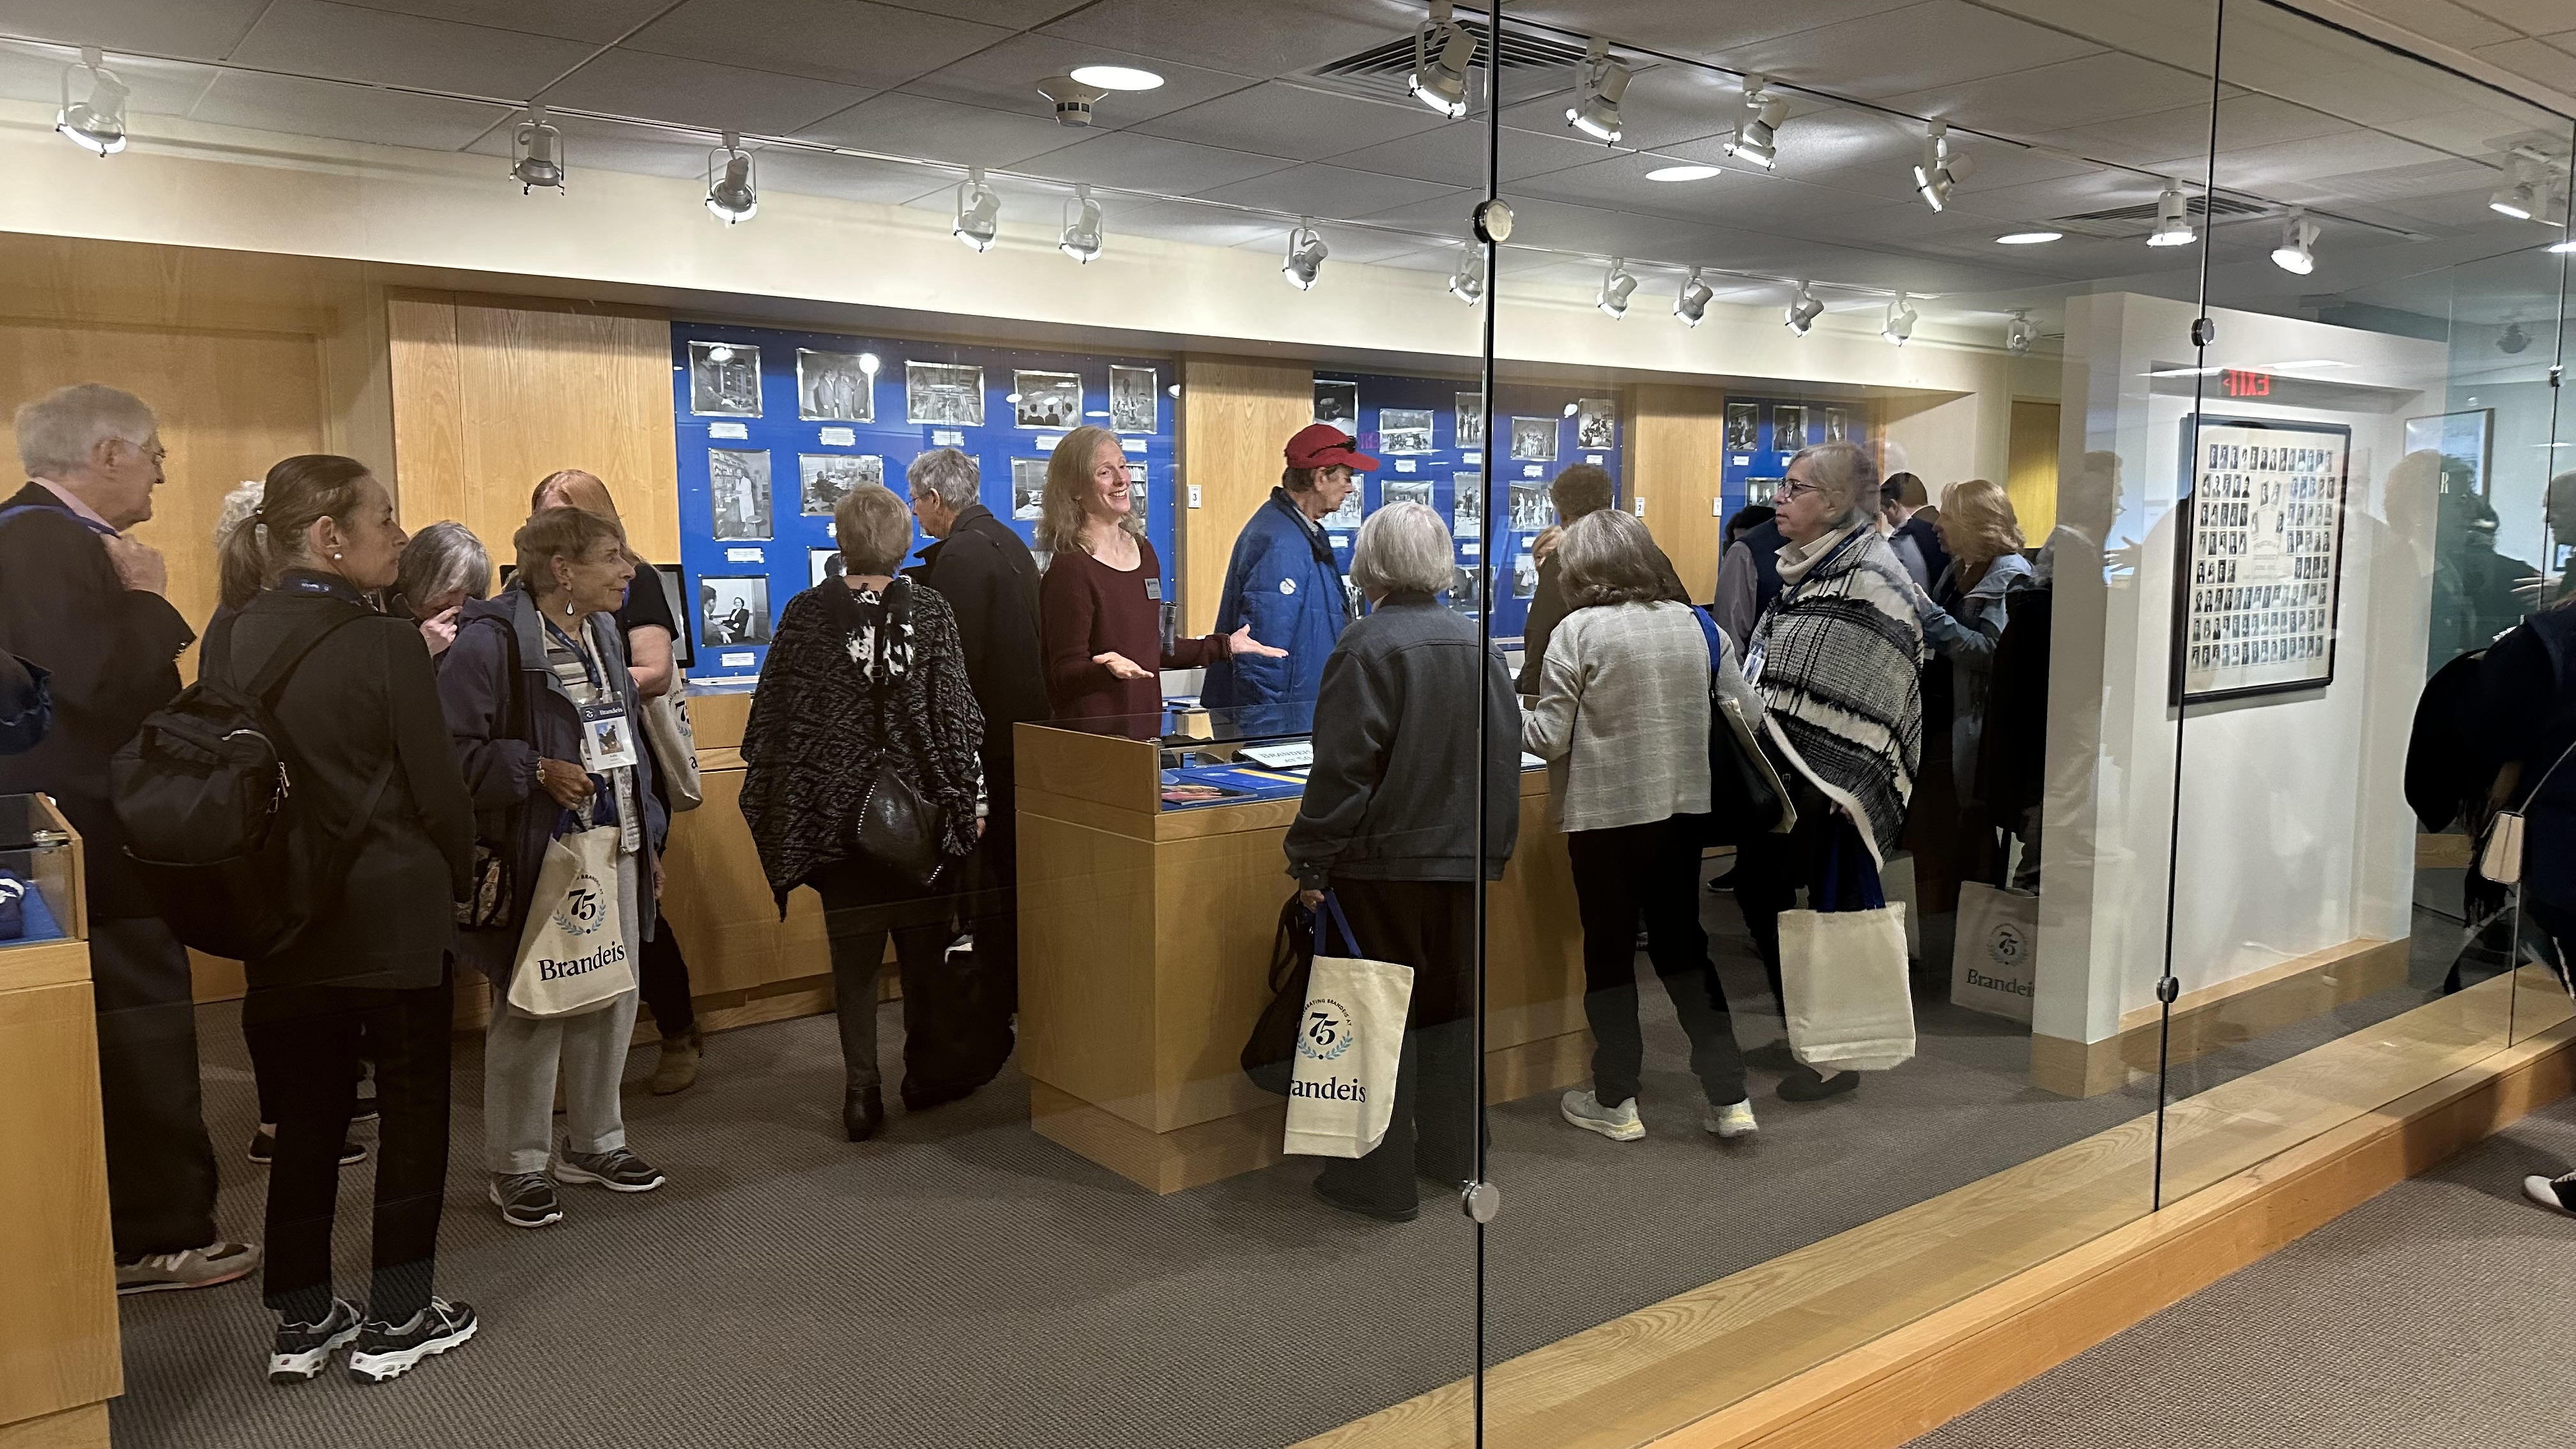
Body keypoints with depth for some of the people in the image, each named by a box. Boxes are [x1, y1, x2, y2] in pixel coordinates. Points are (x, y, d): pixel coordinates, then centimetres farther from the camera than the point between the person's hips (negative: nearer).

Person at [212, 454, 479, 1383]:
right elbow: (436, 790, -13)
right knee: (413, 1116, 9)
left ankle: (303, 1323, 25)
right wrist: (460, 878, 5)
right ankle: (396, 1322, 17)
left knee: (305, 1120, 15)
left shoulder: (229, 642, 1)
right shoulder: (384, 648, -17)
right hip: (395, 921, -6)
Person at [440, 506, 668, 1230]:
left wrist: (648, 839, 17)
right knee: (530, 1010, 3)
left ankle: (595, 1142, 30)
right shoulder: (490, 640, -14)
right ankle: (516, 1166, 19)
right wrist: (538, 771, -23)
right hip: (535, 860, -8)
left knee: (614, 997, 13)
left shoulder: (601, 632, 12)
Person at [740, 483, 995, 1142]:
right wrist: (970, 794, 2)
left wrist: (768, 804, 9)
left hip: (835, 809, 0)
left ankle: (862, 1092, 8)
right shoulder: (930, 610, -5)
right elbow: (956, 710, -5)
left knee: (854, 948, 8)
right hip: (920, 806, 0)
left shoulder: (806, 613, -3)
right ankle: (929, 1072, 26)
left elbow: (772, 717, 0)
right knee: (924, 941, 14)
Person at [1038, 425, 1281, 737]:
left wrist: (1225, 646, 20)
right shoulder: (1070, 568, -14)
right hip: (1093, 733, -7)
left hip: (1146, 725, 7)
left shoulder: (1142, 549, 10)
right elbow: (1065, 674, -13)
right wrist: (1108, 668, -32)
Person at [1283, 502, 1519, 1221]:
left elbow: (1341, 771, -17)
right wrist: (1494, 847, 19)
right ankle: (1452, 1153, 31)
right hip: (1465, 859, 6)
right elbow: (1506, 756, 10)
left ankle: (1381, 1181, 10)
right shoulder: (1478, 644, 4)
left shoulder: (1366, 646, -14)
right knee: (1451, 1005, 18)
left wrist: (1311, 863, -10)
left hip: (1384, 862, -6)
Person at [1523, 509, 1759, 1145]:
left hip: (1607, 813, -4)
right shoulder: (1696, 623, 3)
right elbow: (1741, 715, 5)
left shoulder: (1579, 630, -11)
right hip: (1684, 808, 5)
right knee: (1683, 945, 15)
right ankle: (1728, 1096, 15)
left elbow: (1549, 737, -12)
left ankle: (1615, 1103, 18)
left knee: (1610, 952, 9)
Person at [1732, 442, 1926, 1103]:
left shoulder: (1871, 577, -15)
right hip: (1783, 775, 9)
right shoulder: (1803, 568, 12)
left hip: (1829, 789, -9)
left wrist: (1841, 790, -20)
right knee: (1756, 887, 13)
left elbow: (1877, 694, -19)